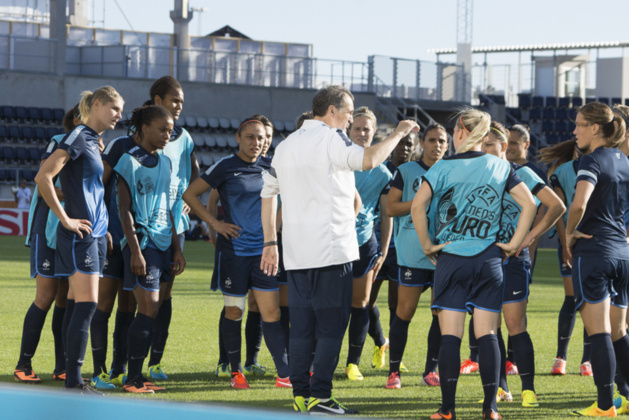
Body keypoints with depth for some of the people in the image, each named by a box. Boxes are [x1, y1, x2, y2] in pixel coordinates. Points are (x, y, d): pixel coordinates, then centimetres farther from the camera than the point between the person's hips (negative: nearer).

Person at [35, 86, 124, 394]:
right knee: (86, 304, -12)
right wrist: (65, 219, -17)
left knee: (78, 304, 9)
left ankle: (71, 378, 12)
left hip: (95, 233, 9)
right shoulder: (78, 137, -12)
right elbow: (43, 178, -21)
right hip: (80, 233, -9)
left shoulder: (93, 141, 16)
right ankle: (73, 382, -11)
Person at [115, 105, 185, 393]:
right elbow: (125, 209, -10)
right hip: (141, 242, -7)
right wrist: (135, 250, -16)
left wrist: (176, 248, 17)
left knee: (152, 310, 5)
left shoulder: (164, 162, 16)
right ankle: (132, 378, -6)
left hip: (163, 242, 7)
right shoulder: (130, 161, -7)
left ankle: (138, 376, 8)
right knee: (149, 310, -11)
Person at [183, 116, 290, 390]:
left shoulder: (268, 168, 8)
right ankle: (236, 372, 17)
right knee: (234, 312, 4)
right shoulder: (225, 167, -4)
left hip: (264, 250, 3)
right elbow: (189, 194, -2)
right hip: (233, 250, -3)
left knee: (271, 312, -3)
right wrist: (214, 223, -7)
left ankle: (285, 374, -5)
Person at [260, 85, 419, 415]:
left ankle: (300, 395, 8)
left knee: (301, 326, 8)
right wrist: (399, 133, -11)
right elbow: (369, 160, -25)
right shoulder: (330, 140, -8)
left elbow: (268, 193, 20)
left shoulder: (286, 146, 17)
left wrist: (270, 242, 22)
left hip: (296, 253, 7)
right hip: (331, 250, -7)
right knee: (331, 326, -4)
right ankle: (319, 397, -7)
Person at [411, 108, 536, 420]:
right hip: (489, 260, 2)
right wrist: (514, 243, 4)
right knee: (487, 335, 3)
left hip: (451, 258, -2)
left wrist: (426, 244, -3)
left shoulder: (444, 167, -4)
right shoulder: (500, 167, 5)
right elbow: (529, 204, 1)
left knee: (450, 336, -1)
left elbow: (418, 206, -13)